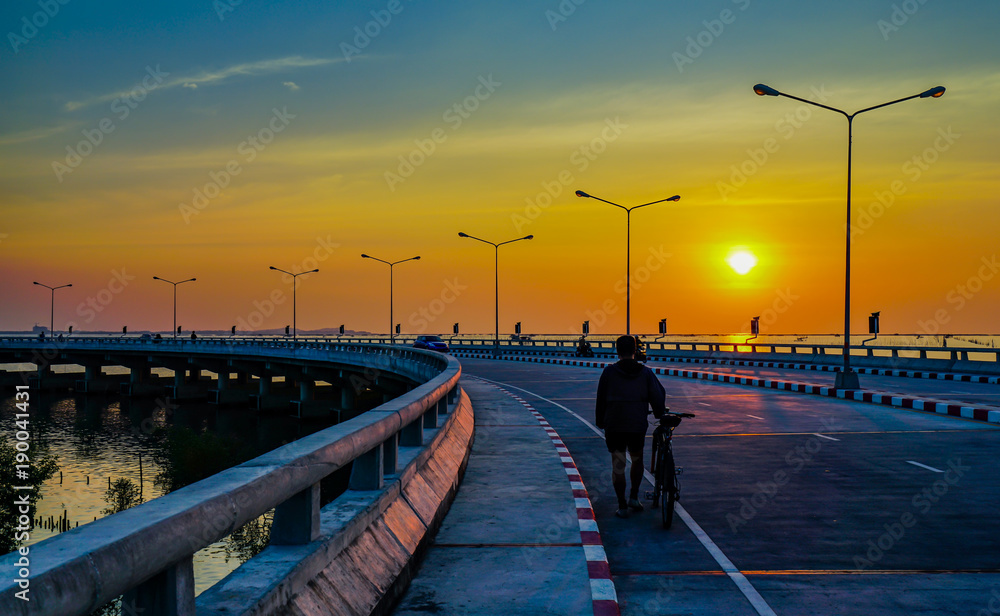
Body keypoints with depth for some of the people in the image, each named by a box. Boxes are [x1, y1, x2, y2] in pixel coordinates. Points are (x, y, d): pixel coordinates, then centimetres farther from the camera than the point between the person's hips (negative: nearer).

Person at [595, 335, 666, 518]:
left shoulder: (609, 372, -2)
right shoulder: (645, 373, 1)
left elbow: (601, 399, 2)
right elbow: (658, 396, 3)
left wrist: (600, 422, 13)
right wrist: (660, 416, 20)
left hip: (614, 426, -1)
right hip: (638, 426, 1)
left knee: (618, 466, 5)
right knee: (637, 460, 23)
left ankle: (622, 506, 5)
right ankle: (634, 497, 18)